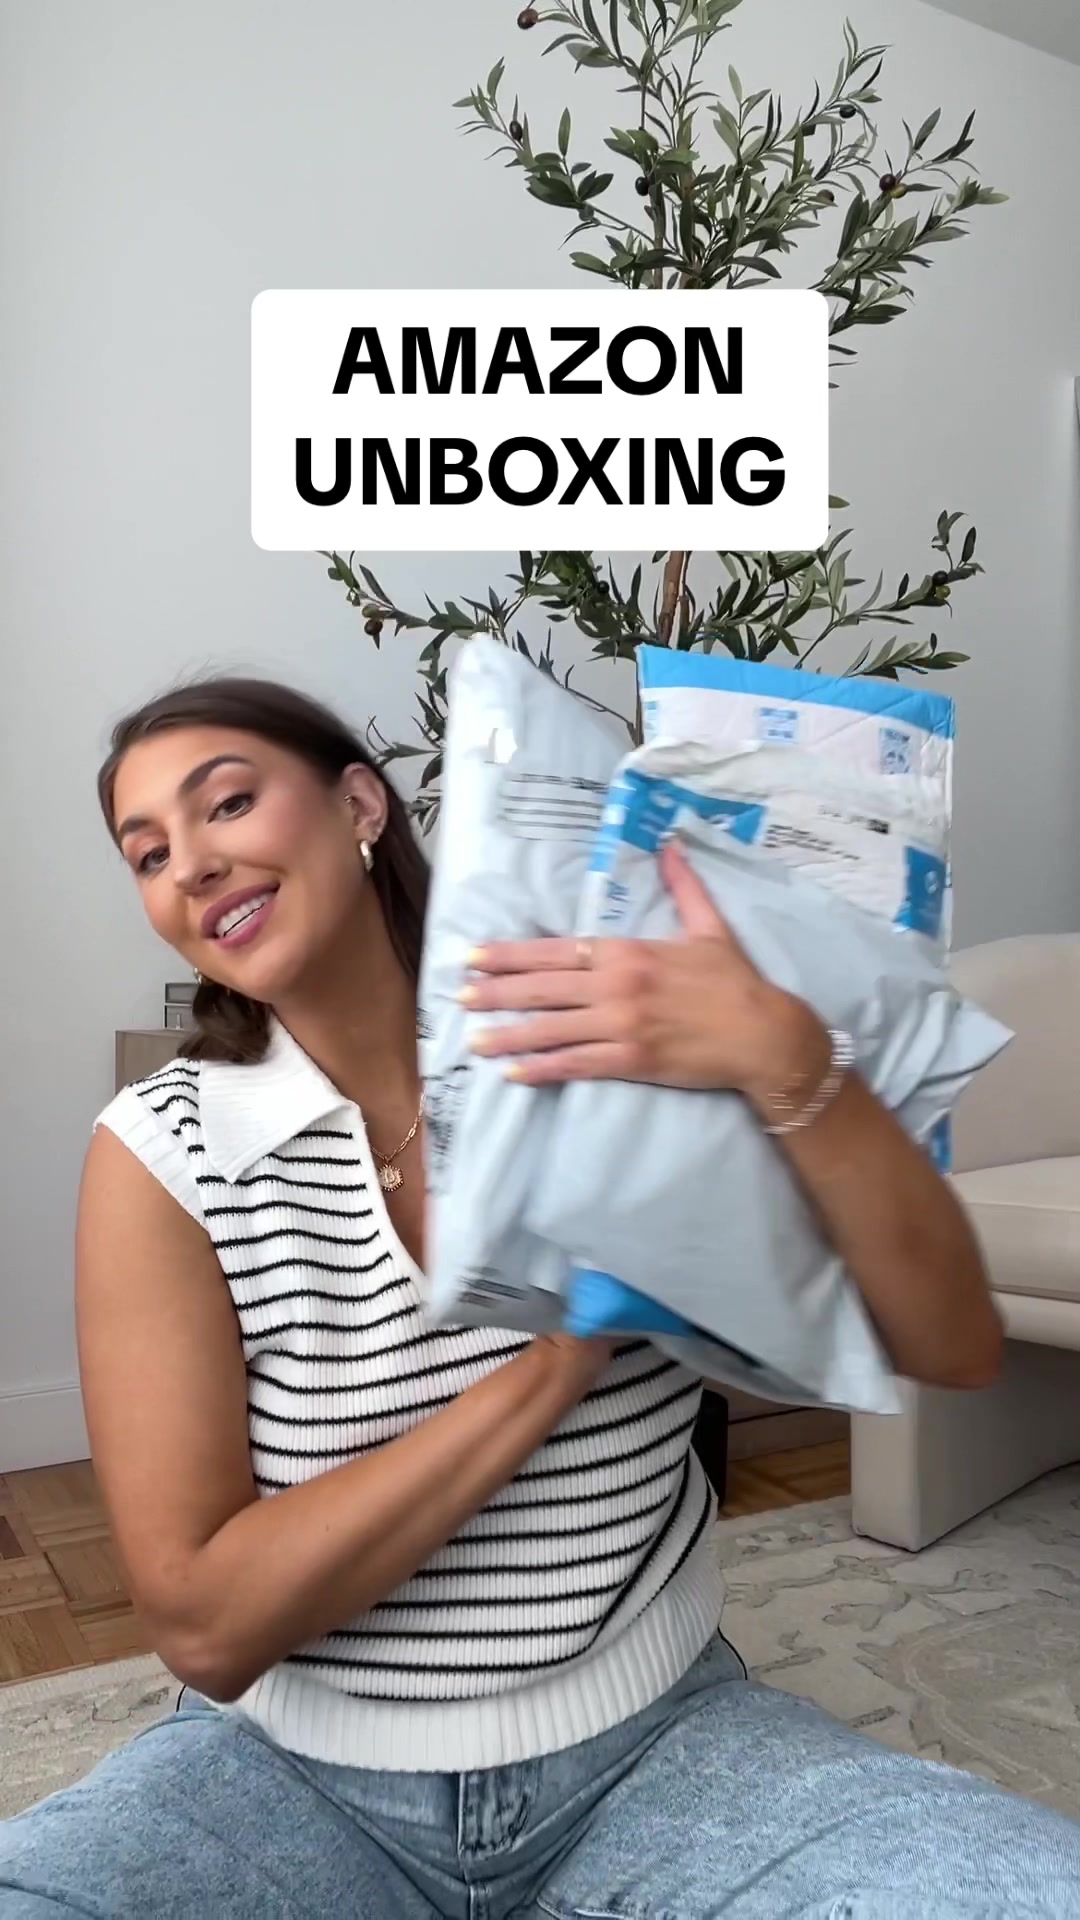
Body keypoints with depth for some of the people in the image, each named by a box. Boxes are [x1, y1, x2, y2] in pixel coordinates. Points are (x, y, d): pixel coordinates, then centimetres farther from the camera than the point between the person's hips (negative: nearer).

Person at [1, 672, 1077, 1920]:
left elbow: (956, 1347, -12)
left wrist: (785, 1058, -28)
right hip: (298, 1775, 0)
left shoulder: (632, 1060, -7)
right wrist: (554, 1356, -22)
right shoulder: (163, 1154, -9)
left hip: (649, 1746, 1)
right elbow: (203, 1624, -15)